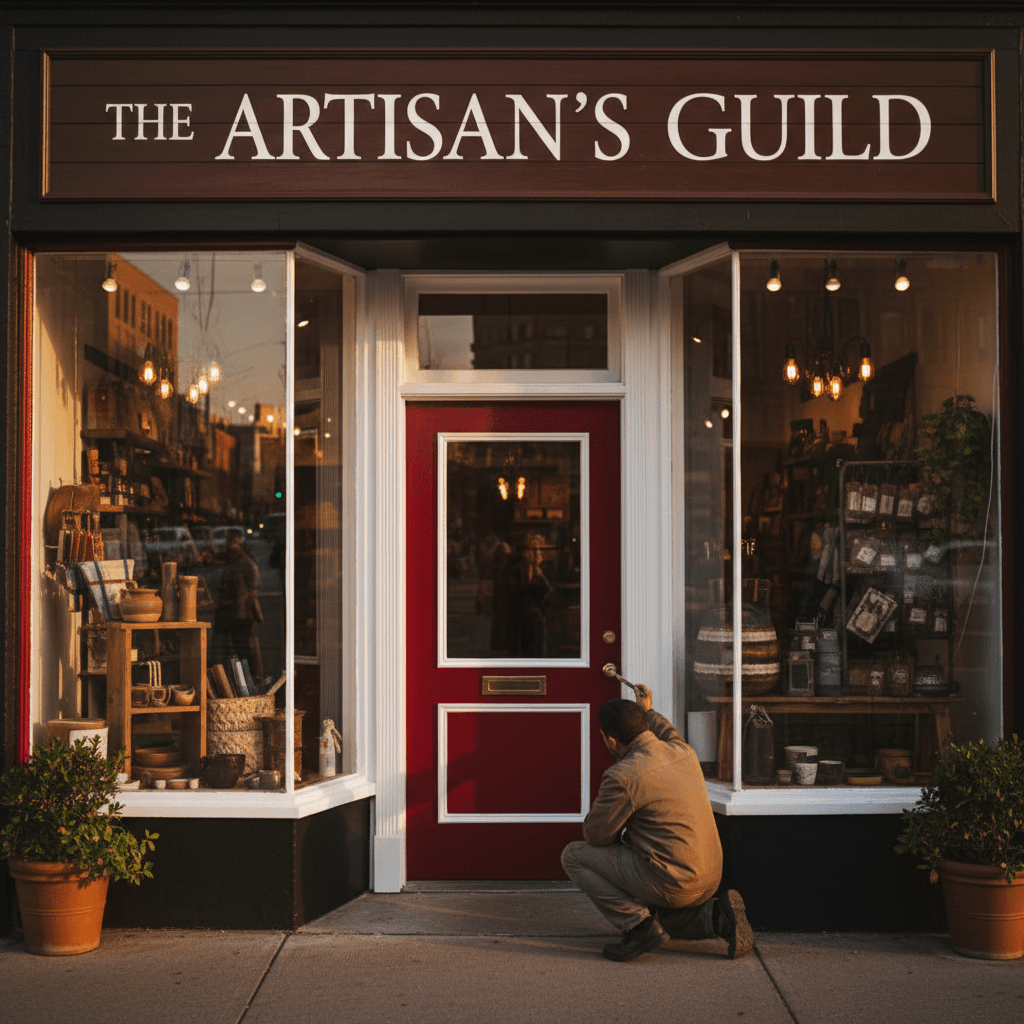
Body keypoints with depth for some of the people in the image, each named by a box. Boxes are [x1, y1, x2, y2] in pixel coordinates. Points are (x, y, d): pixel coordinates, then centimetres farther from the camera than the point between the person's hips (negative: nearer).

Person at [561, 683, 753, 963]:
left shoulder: (622, 776, -19)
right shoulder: (683, 751, 4)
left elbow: (595, 836, -8)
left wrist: (597, 808, 12)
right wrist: (648, 711, 46)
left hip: (671, 883, -8)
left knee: (574, 856, 1)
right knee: (653, 914, 35)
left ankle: (640, 927, -5)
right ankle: (716, 915, 10)